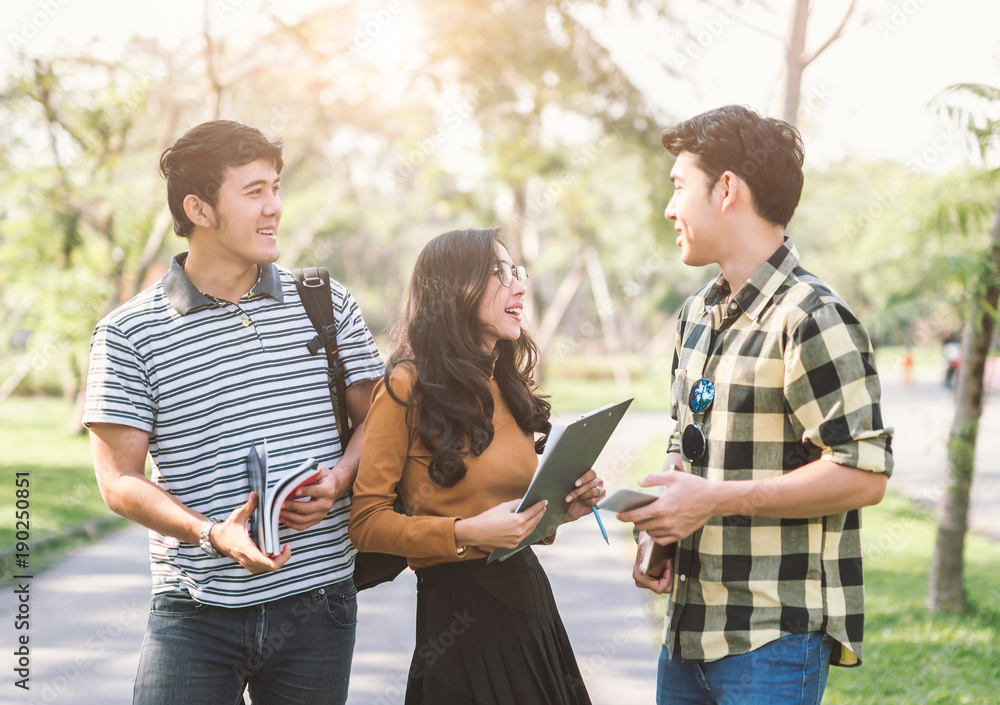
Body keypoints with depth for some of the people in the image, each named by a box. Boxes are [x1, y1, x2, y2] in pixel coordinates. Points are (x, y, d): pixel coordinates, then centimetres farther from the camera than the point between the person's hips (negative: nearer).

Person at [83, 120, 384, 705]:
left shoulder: (326, 304, 7)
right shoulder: (128, 334, -2)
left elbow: (377, 416, 13)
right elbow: (120, 480, -3)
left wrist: (338, 482, -8)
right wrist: (212, 533, -18)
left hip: (318, 602, 2)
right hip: (196, 613, -2)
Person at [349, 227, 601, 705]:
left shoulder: (507, 387, 14)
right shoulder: (406, 388, -10)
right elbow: (366, 522, -12)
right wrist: (467, 534, -21)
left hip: (527, 591, 7)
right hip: (457, 607, -7)